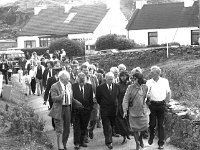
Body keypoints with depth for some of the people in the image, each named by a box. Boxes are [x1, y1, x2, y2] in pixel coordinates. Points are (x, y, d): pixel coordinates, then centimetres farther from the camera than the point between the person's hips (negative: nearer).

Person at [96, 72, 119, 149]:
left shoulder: (116, 86, 1)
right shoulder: (100, 87, -6)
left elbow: (118, 96, 13)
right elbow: (98, 98, 4)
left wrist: (116, 104, 9)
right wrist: (102, 104, 6)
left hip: (114, 109, 3)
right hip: (105, 110, -3)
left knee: (112, 125, 10)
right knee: (107, 126, -6)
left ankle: (108, 141, 26)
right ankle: (109, 142, -3)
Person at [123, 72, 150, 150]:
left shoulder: (145, 87, 0)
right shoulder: (130, 87, -6)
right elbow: (126, 99, -5)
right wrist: (125, 110, -11)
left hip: (143, 111, 2)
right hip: (133, 111, -1)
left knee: (144, 126, 3)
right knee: (135, 129, 3)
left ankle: (140, 139, 34)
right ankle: (137, 143, 21)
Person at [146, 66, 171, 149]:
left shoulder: (165, 81, -1)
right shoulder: (149, 82, -3)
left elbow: (168, 93, 11)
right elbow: (147, 95, -3)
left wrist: (166, 102, 7)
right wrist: (147, 95, -24)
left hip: (161, 105, 0)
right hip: (152, 104, 0)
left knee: (161, 124, 4)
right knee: (152, 123, 3)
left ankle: (161, 143, 12)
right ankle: (151, 137, 32)